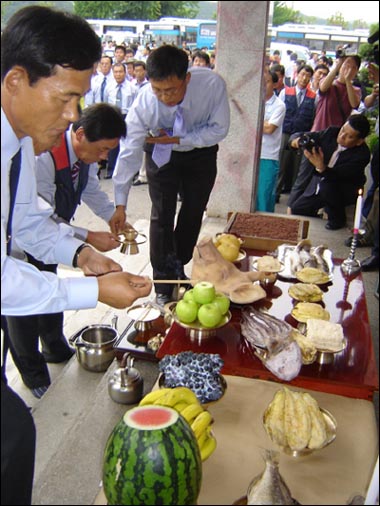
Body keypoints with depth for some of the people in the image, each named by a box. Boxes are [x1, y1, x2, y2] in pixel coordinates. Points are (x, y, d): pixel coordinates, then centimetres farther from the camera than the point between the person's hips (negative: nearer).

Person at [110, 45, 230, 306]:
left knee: (193, 214, 8)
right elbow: (129, 151, -28)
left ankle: (178, 267, 33)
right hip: (162, 154, -1)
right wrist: (120, 204, -31)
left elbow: (219, 129, -20)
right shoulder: (144, 100, -31)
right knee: (161, 215, -4)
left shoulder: (212, 84, -32)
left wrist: (179, 140, -30)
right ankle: (163, 288, 10)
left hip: (200, 153, 1)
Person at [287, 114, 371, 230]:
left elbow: (339, 176, -36)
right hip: (319, 182, 5)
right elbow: (307, 136, -6)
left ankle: (338, 218, -9)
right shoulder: (331, 133, -13)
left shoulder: (362, 154, -28)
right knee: (297, 209, -5)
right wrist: (296, 139, -30)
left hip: (344, 193, -5)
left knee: (326, 185, -36)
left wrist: (322, 168, -54)